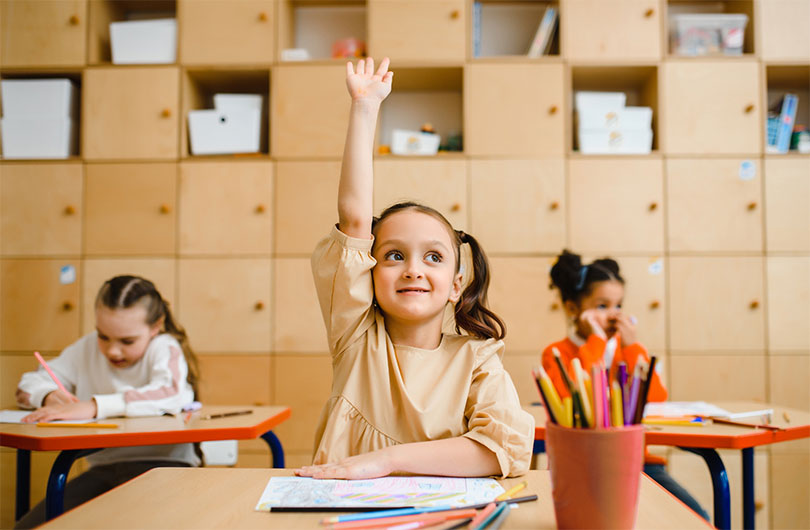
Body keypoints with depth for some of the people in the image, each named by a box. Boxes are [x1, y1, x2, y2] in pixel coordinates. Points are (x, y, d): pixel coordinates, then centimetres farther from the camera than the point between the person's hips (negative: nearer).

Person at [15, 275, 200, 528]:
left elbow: (170, 394, -29)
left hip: (161, 463, -5)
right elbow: (28, 385, 14)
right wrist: (49, 397, -12)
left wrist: (94, 406, -37)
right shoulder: (88, 348, 9)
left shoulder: (165, 348, -7)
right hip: (104, 467, 5)